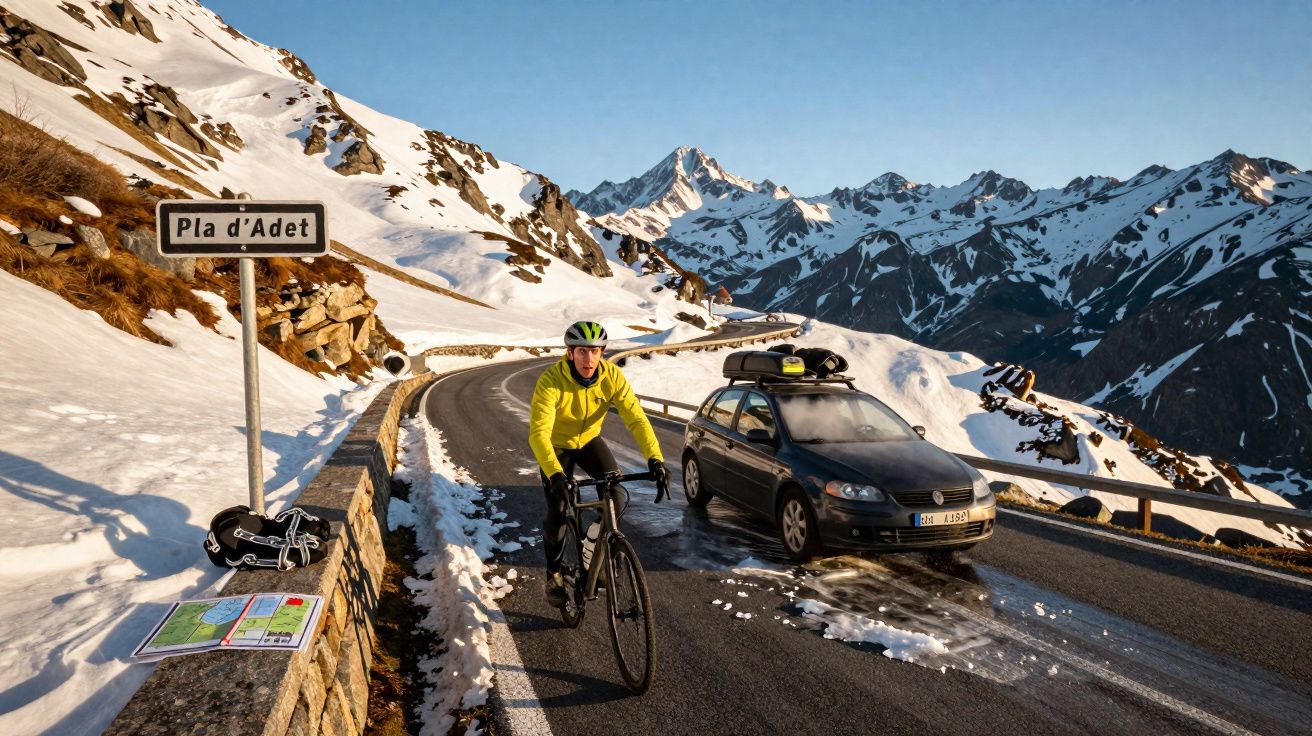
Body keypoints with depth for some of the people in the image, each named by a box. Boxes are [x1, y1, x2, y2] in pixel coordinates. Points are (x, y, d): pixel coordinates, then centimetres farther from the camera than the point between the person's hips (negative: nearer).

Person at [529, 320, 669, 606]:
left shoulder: (611, 376, -25)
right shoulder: (551, 381, -34)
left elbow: (636, 418, -29)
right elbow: (539, 433, -41)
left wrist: (654, 458, -44)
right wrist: (555, 473, -55)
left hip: (589, 440, 3)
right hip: (557, 445, -2)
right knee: (557, 511, -9)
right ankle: (553, 575, 14)